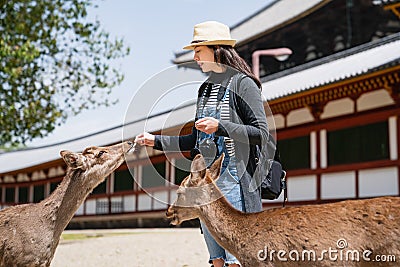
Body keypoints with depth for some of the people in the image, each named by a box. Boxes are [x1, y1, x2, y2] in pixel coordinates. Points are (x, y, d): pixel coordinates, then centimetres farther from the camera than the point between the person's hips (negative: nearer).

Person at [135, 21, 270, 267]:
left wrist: (220, 126, -21)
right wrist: (156, 141, 16)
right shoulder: (206, 88, 17)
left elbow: (262, 133, -12)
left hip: (235, 177, -8)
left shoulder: (242, 83, -6)